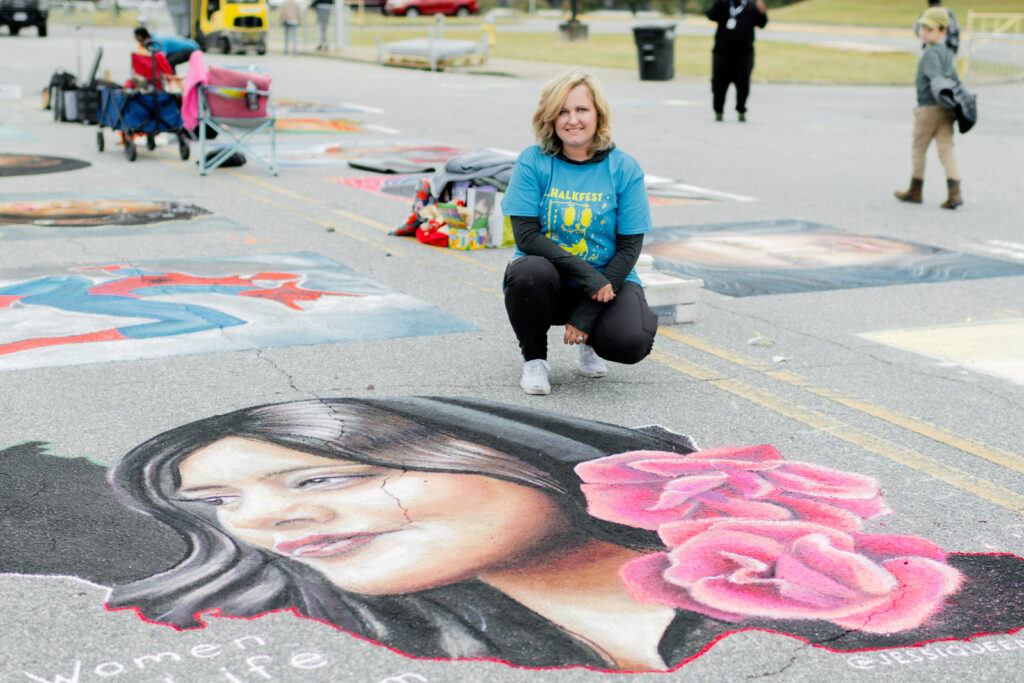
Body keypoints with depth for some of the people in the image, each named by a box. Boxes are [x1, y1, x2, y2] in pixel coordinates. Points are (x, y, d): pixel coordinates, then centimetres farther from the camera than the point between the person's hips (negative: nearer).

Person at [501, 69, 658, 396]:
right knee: (528, 272, -35)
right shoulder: (533, 162, -6)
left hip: (608, 280, 0)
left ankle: (590, 342, 12)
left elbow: (629, 247, -6)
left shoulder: (624, 169, -5)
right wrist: (588, 276, -23)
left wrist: (587, 314, -15)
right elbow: (525, 235, -12)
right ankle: (534, 359, -5)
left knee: (630, 343, -28)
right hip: (551, 281, 0)